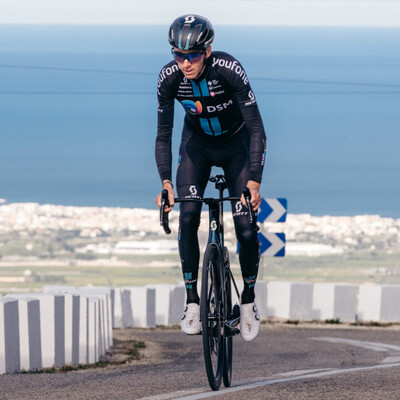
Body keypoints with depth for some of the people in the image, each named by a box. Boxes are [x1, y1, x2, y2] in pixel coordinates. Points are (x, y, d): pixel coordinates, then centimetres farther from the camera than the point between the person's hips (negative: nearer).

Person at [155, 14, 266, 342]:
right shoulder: (169, 78, -25)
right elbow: (164, 134, -16)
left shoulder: (230, 70, -33)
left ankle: (249, 301, 8)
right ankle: (192, 302, -8)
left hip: (236, 145, -2)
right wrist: (166, 184, -28)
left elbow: (256, 129, -30)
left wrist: (254, 182, -38)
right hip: (197, 145, 2)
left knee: (246, 228, -13)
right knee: (188, 218, -19)